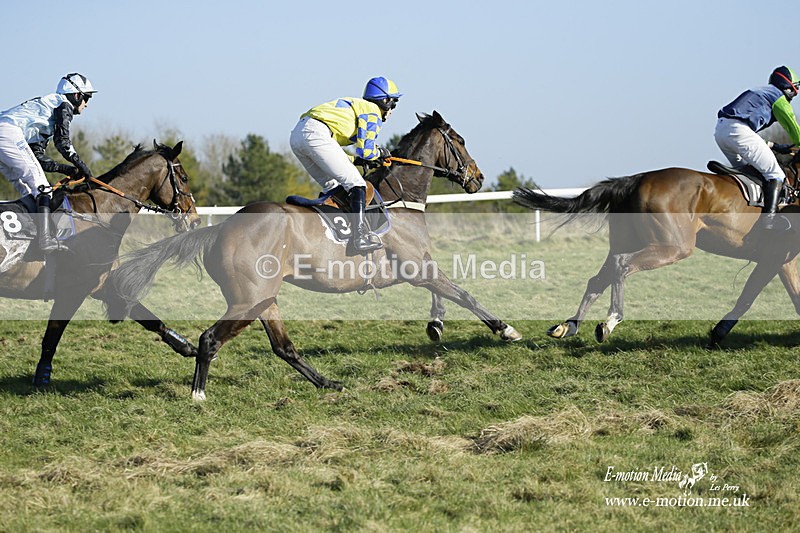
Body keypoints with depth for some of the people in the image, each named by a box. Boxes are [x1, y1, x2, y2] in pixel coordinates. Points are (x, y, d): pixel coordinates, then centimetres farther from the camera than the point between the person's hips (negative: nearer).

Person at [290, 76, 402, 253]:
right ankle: (361, 235, -21)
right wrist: (379, 152, 17)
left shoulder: (356, 106, 35)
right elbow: (365, 151, -5)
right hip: (316, 134, -10)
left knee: (332, 185, 22)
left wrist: (361, 159, 26)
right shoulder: (372, 112, 7)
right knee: (356, 184, -9)